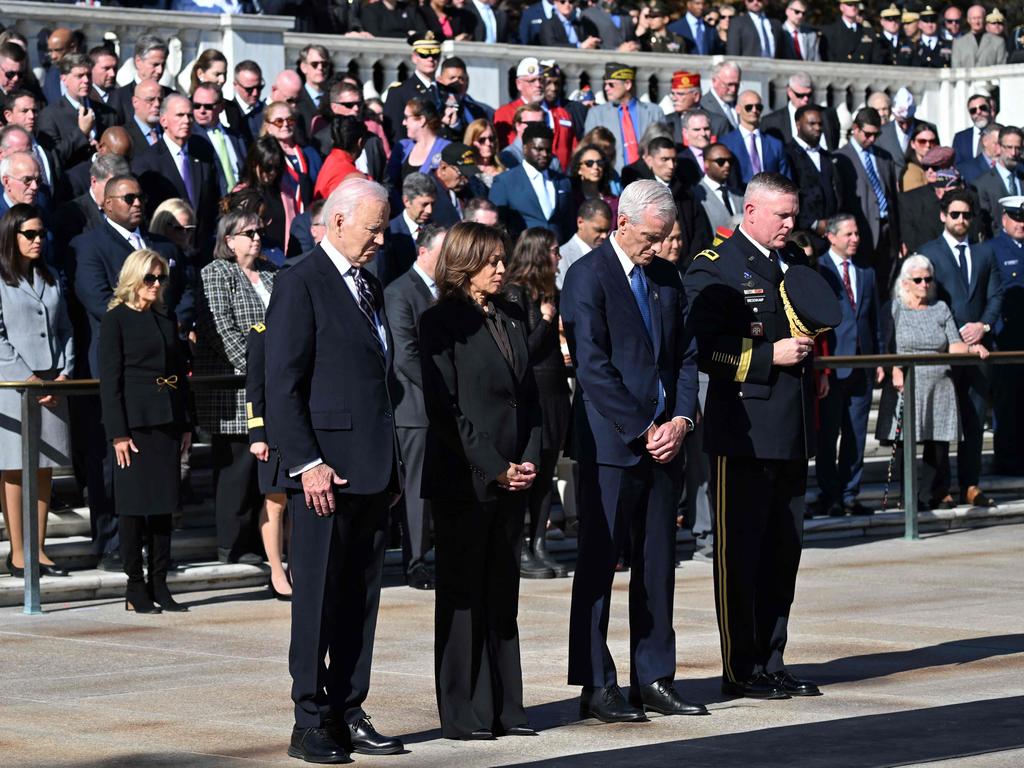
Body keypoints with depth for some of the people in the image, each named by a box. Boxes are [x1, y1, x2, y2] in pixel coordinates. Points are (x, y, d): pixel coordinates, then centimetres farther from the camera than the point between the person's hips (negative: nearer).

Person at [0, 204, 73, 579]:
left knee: (44, 468, 6)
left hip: (52, 385, 6)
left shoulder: (50, 279, 16)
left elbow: (65, 330, 16)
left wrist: (65, 373, 2)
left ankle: (38, 550, 10)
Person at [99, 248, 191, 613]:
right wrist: (118, 433, -13)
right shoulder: (116, 320, -4)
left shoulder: (166, 318, 13)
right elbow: (109, 380, -8)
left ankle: (159, 585, 12)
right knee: (134, 505, -1)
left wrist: (185, 424, 10)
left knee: (164, 504, 6)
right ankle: (135, 588, 5)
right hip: (135, 423, -6)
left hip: (167, 422, 6)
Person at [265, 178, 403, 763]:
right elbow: (282, 385, -12)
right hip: (326, 472, -8)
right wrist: (307, 463, -18)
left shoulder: (369, 286, 18)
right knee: (318, 599, -3)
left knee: (361, 599, 9)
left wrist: (393, 466, 18)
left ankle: (348, 715, 15)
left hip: (373, 473, 8)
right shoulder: (302, 285, -7)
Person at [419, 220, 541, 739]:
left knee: (503, 594, 9)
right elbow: (444, 408, -12)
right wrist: (493, 468, -14)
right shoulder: (442, 322, -7)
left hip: (511, 479, 6)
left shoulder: (512, 319, 13)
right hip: (463, 480, -6)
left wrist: (528, 461, 1)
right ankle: (463, 714, 4)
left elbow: (530, 395, 15)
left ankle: (504, 707, 14)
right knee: (462, 595, 0)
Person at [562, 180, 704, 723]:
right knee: (598, 565, -1)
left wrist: (681, 420, -2)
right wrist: (643, 430, -14)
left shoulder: (666, 277, 14)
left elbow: (685, 356, 15)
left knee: (658, 566, 8)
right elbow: (593, 367, -14)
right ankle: (596, 687, 3)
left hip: (664, 440, 7)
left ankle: (654, 680, 14)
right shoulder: (587, 276, -8)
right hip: (610, 444, -6)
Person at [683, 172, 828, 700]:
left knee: (783, 551, 11)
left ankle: (771, 664, 19)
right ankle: (741, 671, 3)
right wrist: (771, 355, -18)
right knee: (739, 552, -2)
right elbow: (702, 349, -15)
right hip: (743, 434, -8)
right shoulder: (714, 269, -7)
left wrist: (806, 352, 10)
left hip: (791, 435, 8)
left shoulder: (790, 267, 18)